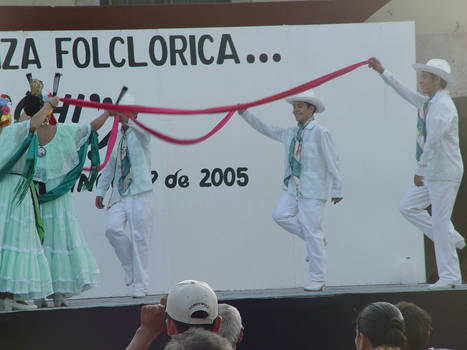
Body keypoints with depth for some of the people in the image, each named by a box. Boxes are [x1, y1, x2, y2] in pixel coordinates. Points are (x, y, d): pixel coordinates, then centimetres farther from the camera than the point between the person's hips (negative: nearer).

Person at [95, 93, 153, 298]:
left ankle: (140, 285, 5)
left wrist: (129, 121, -48)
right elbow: (110, 165, 20)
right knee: (113, 229, -16)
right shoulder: (117, 136, 13)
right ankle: (129, 265, 9)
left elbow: (144, 130, -30)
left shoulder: (140, 133, -3)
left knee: (139, 237, -3)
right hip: (119, 194, 4)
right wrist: (101, 191, 18)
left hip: (139, 193, -4)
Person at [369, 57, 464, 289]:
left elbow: (434, 140, -25)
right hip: (431, 174, 10)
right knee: (409, 208, 11)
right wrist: (383, 73, 33)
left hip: (445, 173, -10)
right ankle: (451, 239, 15)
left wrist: (420, 170, -27)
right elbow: (407, 94, 31)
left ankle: (449, 277, -2)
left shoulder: (443, 105, -16)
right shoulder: (428, 103, 12)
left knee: (439, 222, -8)